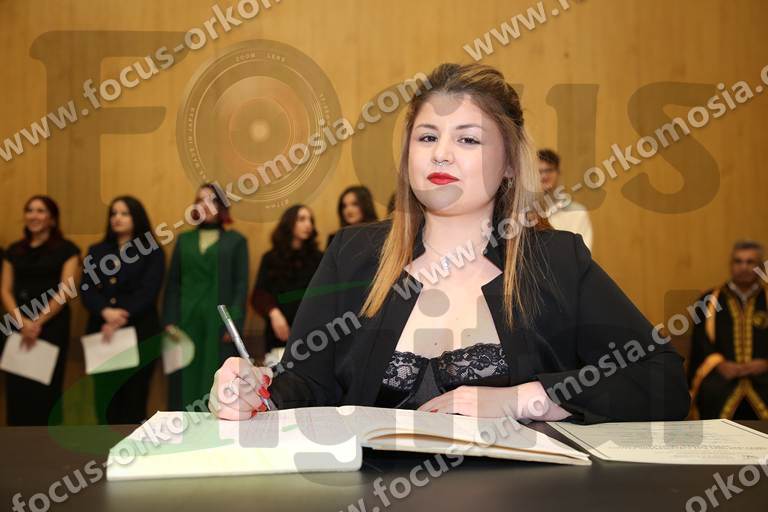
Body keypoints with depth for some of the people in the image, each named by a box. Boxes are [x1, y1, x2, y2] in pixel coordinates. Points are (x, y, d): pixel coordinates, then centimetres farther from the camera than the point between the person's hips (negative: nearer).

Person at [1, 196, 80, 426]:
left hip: (52, 327, -4)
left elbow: (66, 291, -7)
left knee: (45, 388, -1)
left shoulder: (66, 249, 1)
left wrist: (38, 322, -12)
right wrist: (22, 322, -11)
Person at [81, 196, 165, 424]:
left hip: (140, 334, -3)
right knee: (105, 397, 1)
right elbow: (87, 290, 2)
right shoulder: (96, 251, 14)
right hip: (102, 333, 3)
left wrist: (119, 320, -18)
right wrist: (106, 312, -17)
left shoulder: (152, 252, 3)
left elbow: (147, 292, -8)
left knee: (134, 398, 0)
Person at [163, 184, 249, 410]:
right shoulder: (184, 240, 15)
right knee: (186, 381, 1)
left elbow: (241, 285, 1)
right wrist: (169, 321, 0)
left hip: (219, 322, -2)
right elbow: (173, 283, 12)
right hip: (186, 321, 2)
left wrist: (234, 323, -10)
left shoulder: (236, 241, 8)